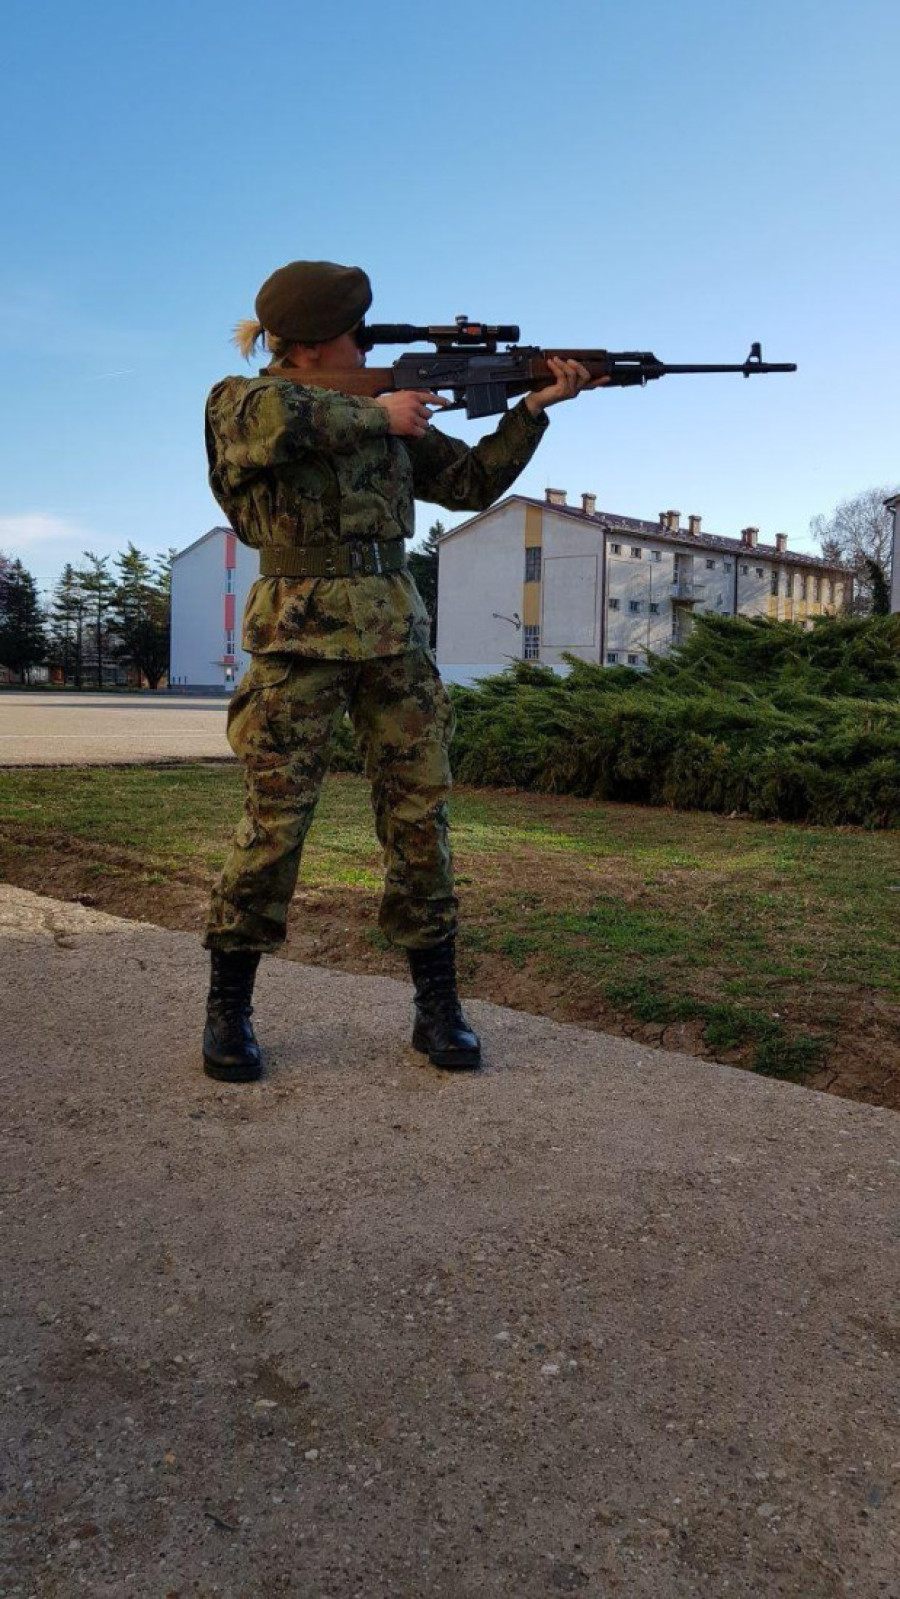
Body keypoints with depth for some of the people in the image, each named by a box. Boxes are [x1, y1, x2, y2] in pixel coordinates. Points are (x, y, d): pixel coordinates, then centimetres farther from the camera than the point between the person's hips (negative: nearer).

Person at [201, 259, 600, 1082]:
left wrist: (536, 406, 11)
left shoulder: (389, 408, 18)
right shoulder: (242, 401, 4)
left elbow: (473, 482, 20)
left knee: (420, 813, 1)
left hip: (395, 633, 5)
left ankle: (437, 1005, 11)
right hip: (300, 633, -4)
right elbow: (277, 425, -21)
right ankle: (229, 1006, 11)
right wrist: (376, 413, -10)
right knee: (276, 818, -5)